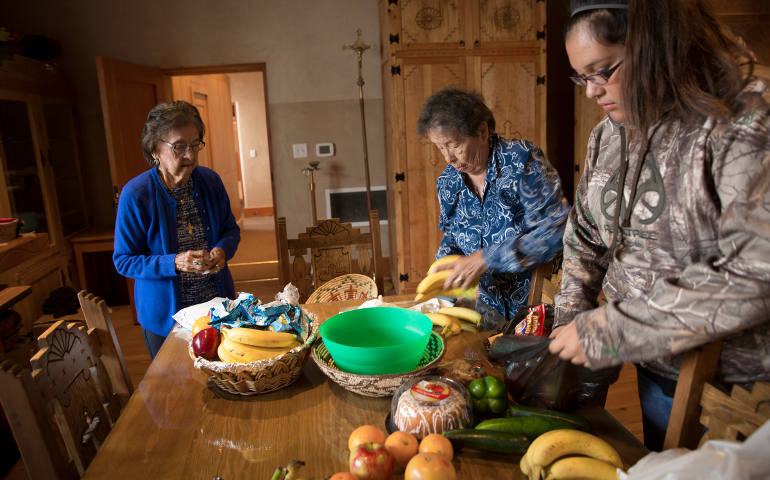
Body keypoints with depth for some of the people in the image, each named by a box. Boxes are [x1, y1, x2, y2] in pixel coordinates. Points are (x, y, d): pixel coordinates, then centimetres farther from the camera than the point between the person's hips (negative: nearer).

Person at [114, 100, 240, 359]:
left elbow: (231, 230, 9)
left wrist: (222, 250, -14)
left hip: (218, 306, 3)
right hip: (165, 317, -3)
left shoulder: (211, 181, -4)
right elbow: (123, 260, -11)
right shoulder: (135, 194, -15)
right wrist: (174, 263, -25)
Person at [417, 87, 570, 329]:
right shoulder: (447, 182, 2)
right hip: (491, 302, 5)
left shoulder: (521, 159, -15)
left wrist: (485, 259, -26)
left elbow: (557, 230, -23)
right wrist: (441, 270, -4)